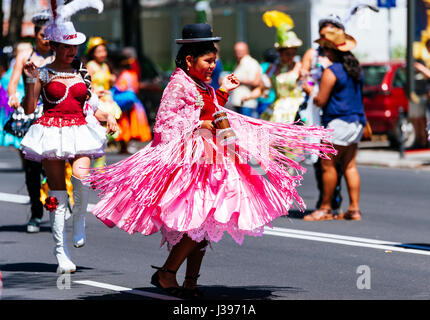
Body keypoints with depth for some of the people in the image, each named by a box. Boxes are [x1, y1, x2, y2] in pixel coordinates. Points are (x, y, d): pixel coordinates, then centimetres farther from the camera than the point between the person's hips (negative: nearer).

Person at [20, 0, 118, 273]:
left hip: (80, 132, 2)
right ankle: (61, 252, 3)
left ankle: (80, 220, 1)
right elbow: (29, 108, 0)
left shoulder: (82, 73, 13)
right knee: (57, 192, -2)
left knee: (81, 177, -27)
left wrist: (106, 116, 3)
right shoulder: (44, 74, 4)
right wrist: (31, 81, -11)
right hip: (52, 132, -1)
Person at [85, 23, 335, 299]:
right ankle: (166, 273, -9)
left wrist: (222, 93, 21)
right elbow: (165, 121, -19)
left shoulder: (203, 87, 15)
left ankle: (191, 281, 12)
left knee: (205, 223, 8)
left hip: (208, 158, 10)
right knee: (201, 219, -18)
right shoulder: (178, 85, -12)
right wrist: (199, 126, -18)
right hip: (189, 159, -10)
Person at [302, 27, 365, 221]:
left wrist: (308, 90, 5)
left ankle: (325, 208, 1)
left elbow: (321, 101, -11)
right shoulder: (356, 68, 12)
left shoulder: (331, 72, -12)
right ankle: (354, 209, 6)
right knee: (349, 166, 9)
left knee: (328, 165, -2)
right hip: (356, 121, 8)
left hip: (339, 123, -8)